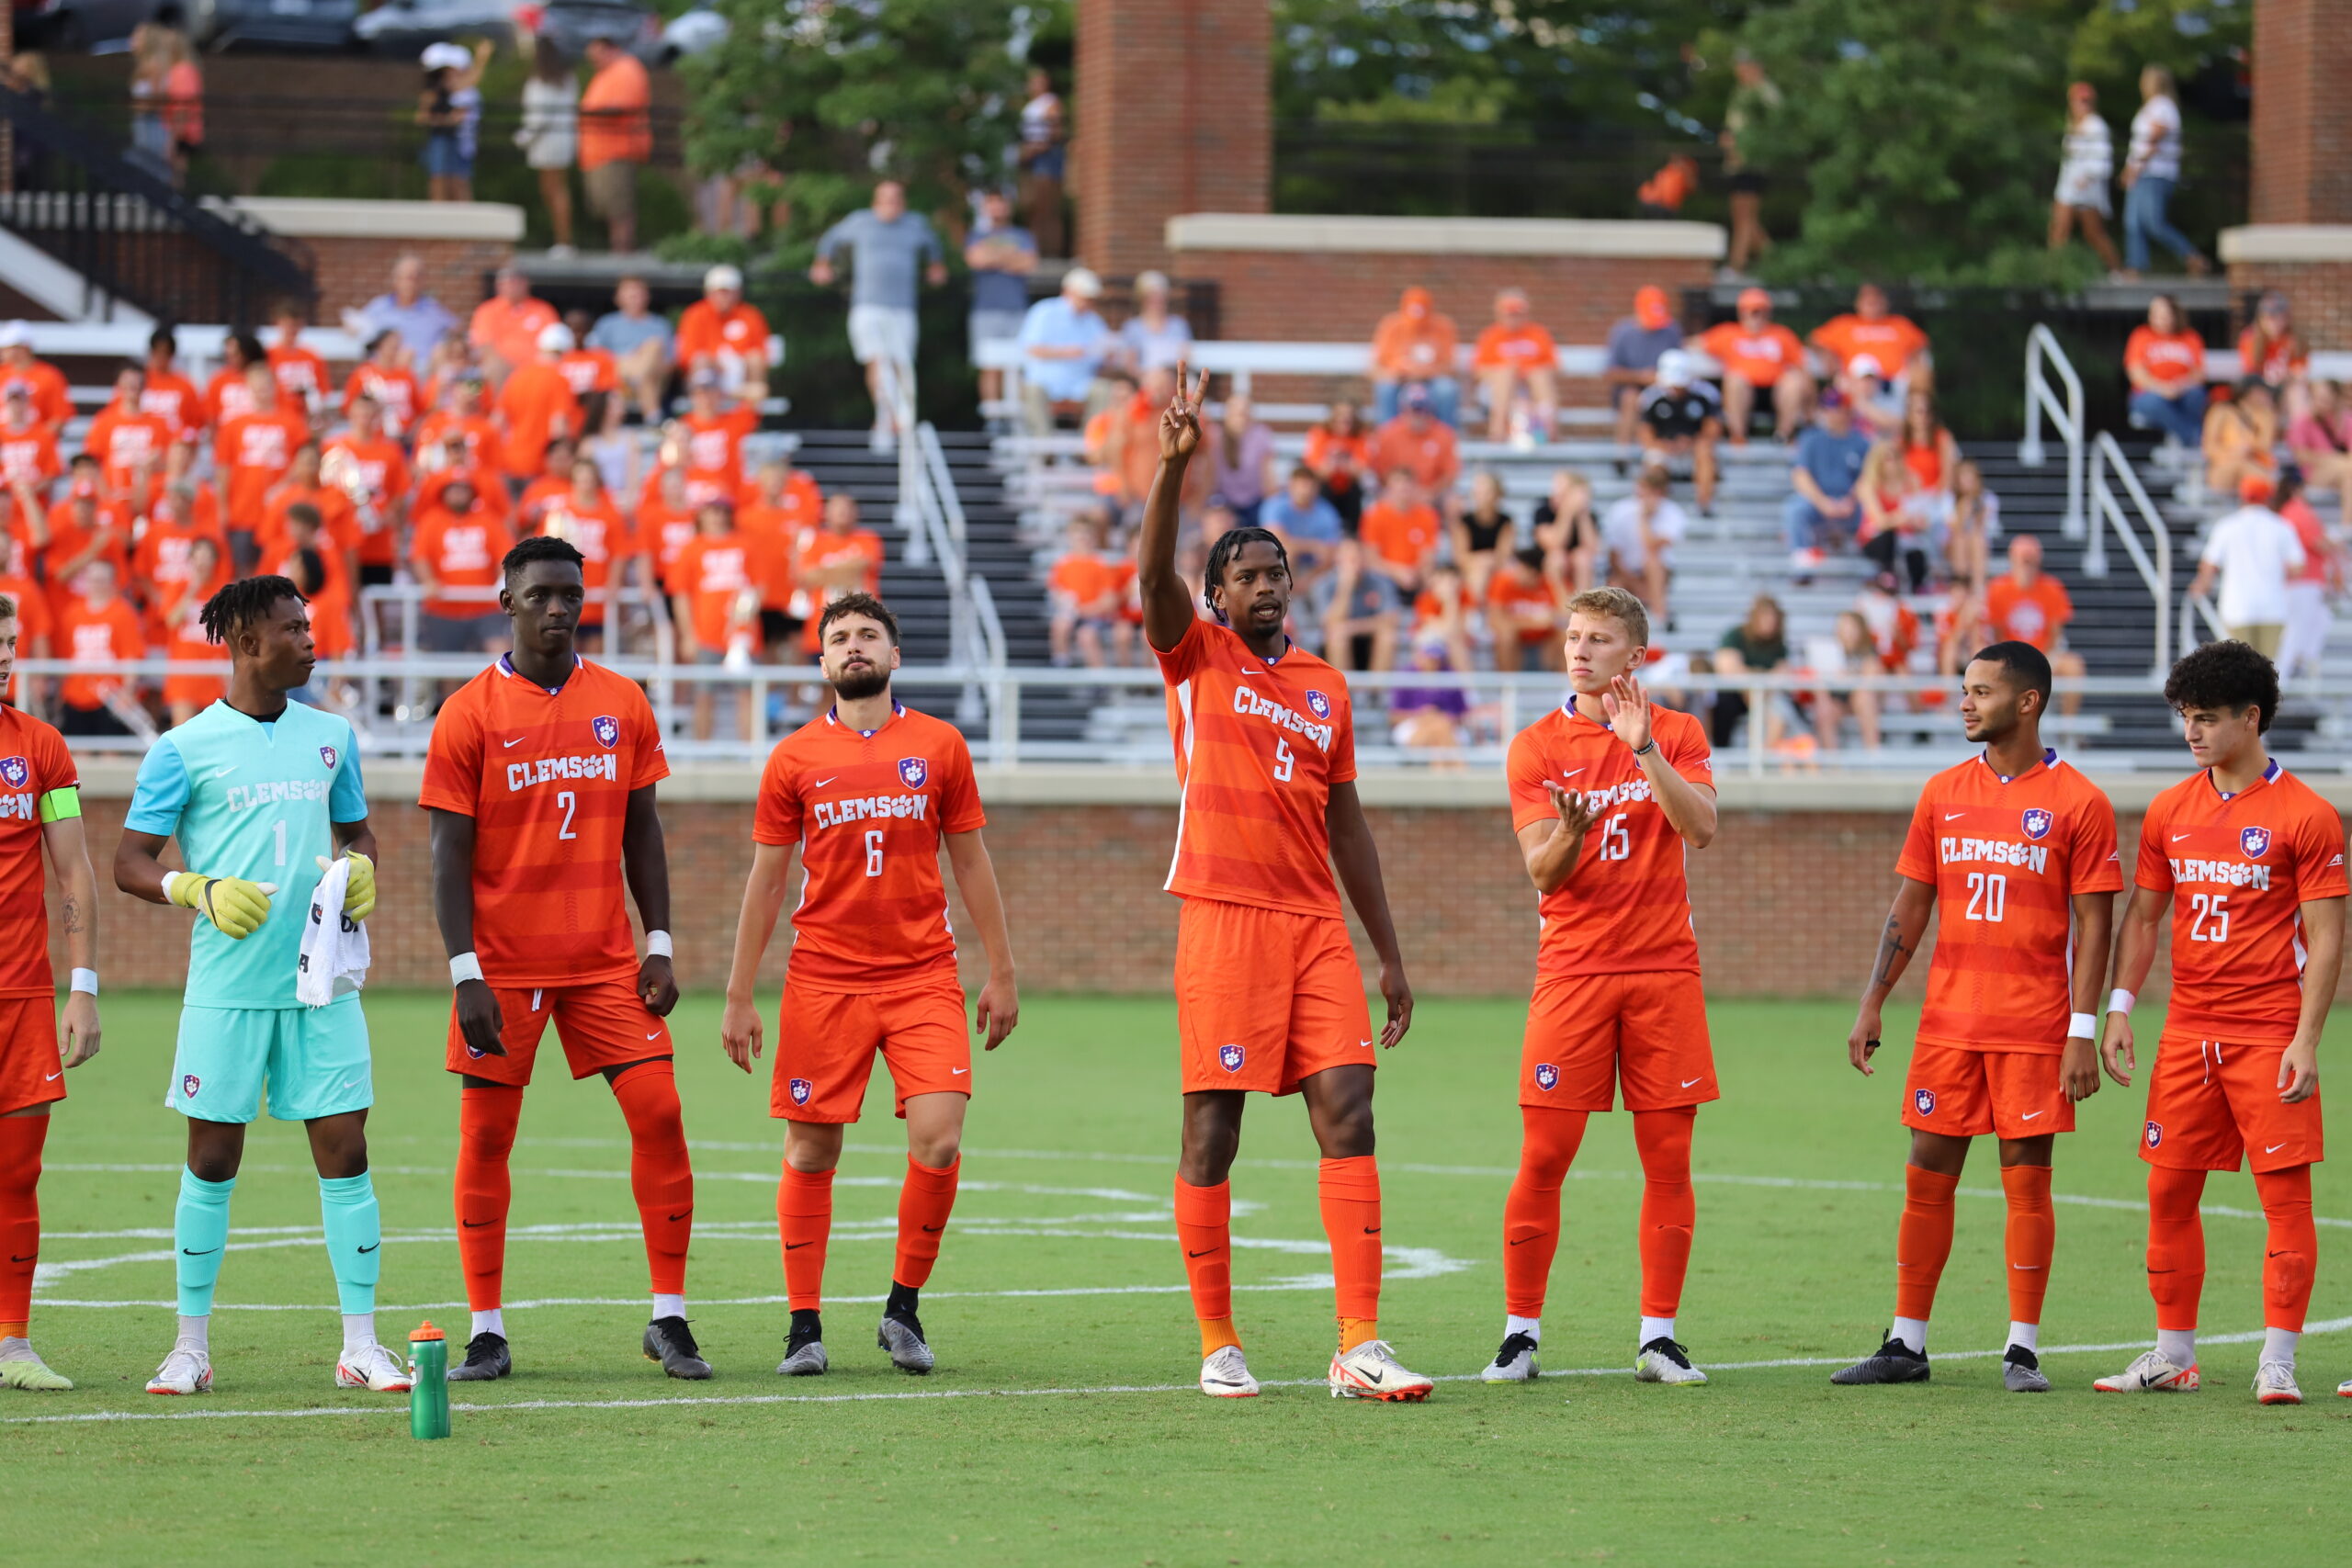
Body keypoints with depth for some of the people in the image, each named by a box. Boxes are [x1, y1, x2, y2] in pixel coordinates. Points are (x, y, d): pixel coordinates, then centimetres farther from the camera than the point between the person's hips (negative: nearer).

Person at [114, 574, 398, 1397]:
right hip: (227, 985, -3)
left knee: (345, 1149, -1)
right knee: (212, 1158, 2)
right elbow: (129, 863, -1)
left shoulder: (330, 736, 10)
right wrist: (203, 892, -18)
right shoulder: (184, 749, -3)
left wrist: (358, 871, 1)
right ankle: (191, 1345, 11)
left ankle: (361, 1344, 4)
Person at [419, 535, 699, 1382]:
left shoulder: (622, 704, 6)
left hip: (606, 961, 2)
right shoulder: (469, 714, -4)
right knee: (485, 1136, 0)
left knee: (658, 1113, -6)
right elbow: (450, 853, -5)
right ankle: (487, 1334, 8)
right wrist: (465, 973, -13)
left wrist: (660, 946, 3)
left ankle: (669, 1317, 3)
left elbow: (642, 832, 11)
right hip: (504, 963, -2)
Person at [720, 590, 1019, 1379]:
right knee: (811, 1152, 1)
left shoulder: (939, 745, 6)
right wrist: (739, 997, 6)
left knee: (938, 1142, -12)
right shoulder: (794, 758, 5)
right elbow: (765, 881, 8)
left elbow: (971, 863, 12)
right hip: (823, 981, 0)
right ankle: (805, 1326, 10)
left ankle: (904, 1308, 5)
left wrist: (1001, 972, 9)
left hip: (924, 976, 0)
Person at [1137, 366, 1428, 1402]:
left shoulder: (1326, 686, 16)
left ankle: (1359, 1347, -8)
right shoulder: (1197, 659, 4)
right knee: (1211, 1133, -2)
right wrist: (1175, 464, -30)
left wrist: (1389, 955, 16)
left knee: (1348, 1118, -5)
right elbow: (1153, 576, -16)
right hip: (1224, 919, -4)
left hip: (1317, 924, 4)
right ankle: (1219, 1347, 7)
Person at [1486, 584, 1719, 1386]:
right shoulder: (1537, 747, 4)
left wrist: (1643, 750, -19)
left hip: (1664, 969, 1)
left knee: (1668, 1156, 1)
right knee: (1543, 1155, -5)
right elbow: (1542, 872, -3)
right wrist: (1571, 833, -25)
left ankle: (1659, 1337, 8)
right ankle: (1520, 1334, 3)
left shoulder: (1677, 734, 6)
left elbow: (1701, 829, -10)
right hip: (1573, 969, -1)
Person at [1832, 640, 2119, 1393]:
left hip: (2036, 1027, -4)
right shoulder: (1944, 794, 9)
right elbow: (1910, 907, 13)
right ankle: (1907, 1344, 10)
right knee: (1927, 1175, 4)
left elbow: (2094, 925, -5)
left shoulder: (2077, 802, -4)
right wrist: (1871, 1006, 6)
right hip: (1948, 1019, 4)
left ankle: (2023, 1350, 4)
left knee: (2027, 1178, -1)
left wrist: (2084, 1030, -11)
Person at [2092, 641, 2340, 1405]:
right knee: (2169, 1190, 6)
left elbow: (2326, 936, -7)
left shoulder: (2305, 815, -6)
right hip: (2188, 1030, 5)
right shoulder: (2170, 812, 10)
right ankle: (2174, 1355, 15)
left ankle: (2278, 1360, -3)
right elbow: (2142, 916, 16)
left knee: (2285, 1191, -6)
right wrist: (2119, 1010, 6)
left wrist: (2306, 1040, -14)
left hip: (2269, 1035, -5)